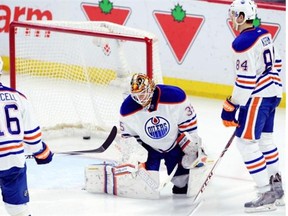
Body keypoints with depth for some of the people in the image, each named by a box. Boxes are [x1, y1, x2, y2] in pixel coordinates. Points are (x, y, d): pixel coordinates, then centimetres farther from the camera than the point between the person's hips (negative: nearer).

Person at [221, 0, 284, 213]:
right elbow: (276, 64, 17)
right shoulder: (264, 35, 8)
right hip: (273, 93, 10)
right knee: (265, 140, 20)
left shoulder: (243, 42, -20)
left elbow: (245, 80, -22)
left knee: (246, 142, -5)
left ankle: (267, 194, -8)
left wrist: (231, 107, -17)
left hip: (257, 97, -10)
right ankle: (277, 189, 27)